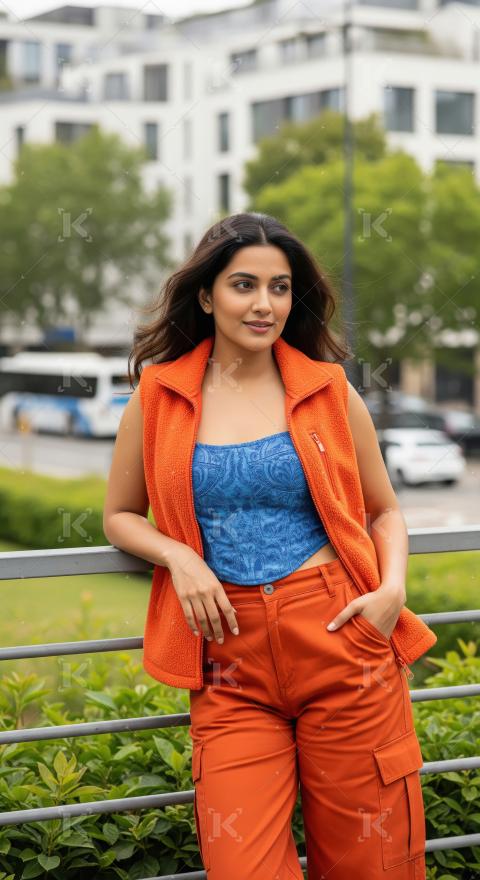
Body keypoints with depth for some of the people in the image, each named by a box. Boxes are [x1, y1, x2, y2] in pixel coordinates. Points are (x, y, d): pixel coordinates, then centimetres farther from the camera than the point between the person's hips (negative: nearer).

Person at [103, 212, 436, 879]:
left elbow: (384, 510, 15)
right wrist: (177, 556, -4)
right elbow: (120, 515, 16)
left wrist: (393, 586, -4)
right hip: (231, 658, 0)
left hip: (341, 644, 0)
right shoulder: (159, 397, 6)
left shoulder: (329, 391, 7)